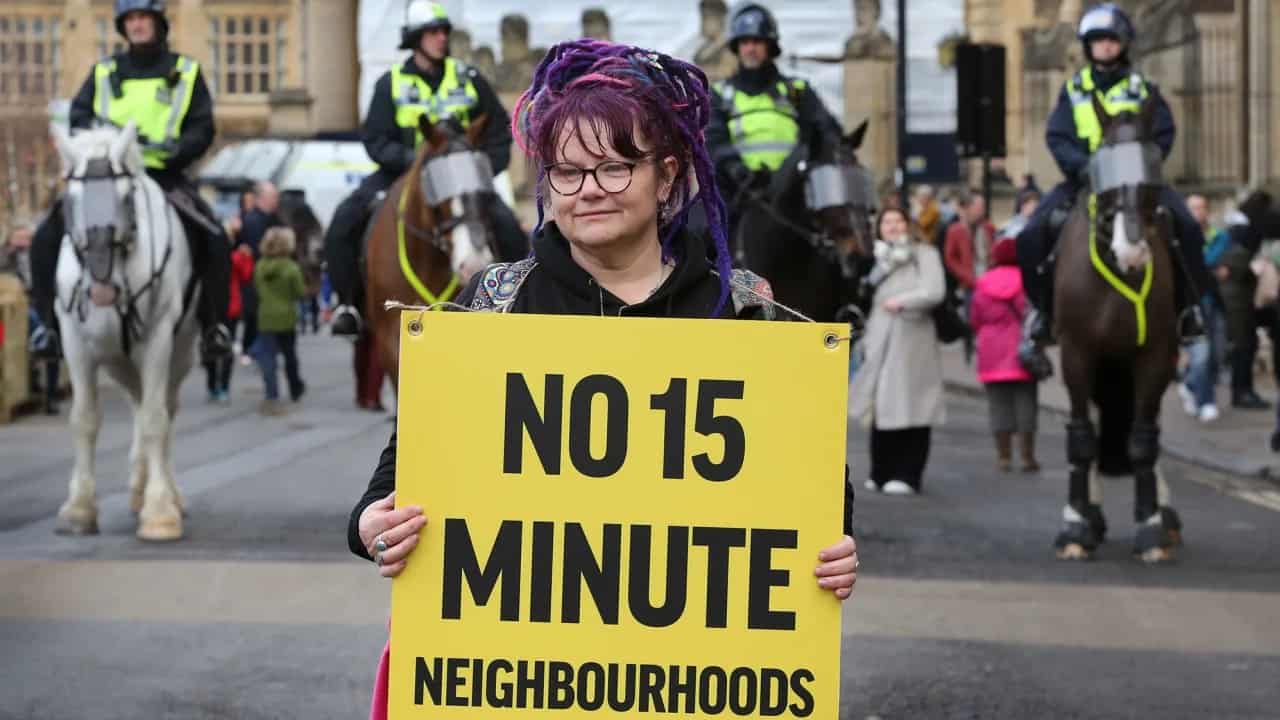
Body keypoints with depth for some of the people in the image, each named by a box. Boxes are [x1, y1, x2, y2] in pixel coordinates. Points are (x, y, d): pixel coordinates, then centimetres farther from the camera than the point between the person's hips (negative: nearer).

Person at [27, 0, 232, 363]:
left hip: (165, 177, -2)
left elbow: (202, 129, 3)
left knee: (213, 239, -23)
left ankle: (214, 324, -8)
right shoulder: (104, 72, 13)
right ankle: (52, 323, -1)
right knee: (47, 238, -13)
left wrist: (175, 149, -16)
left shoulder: (186, 72, 9)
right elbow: (78, 115, 4)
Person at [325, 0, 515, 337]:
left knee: (506, 225, -22)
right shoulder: (391, 83, -1)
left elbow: (499, 131, 9)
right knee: (345, 221, -21)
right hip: (402, 172, -1)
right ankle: (348, 302, -7)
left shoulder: (468, 79, 2)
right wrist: (411, 159, -22)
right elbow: (375, 139, -5)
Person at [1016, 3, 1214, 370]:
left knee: (1187, 227, -22)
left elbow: (1163, 135, 2)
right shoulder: (1073, 89, 9)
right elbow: (1057, 137, 0)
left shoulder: (1142, 88, 8)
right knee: (1033, 234, -21)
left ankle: (1187, 304, -4)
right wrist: (1082, 166, -18)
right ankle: (1042, 309, -3)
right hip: (1083, 179, 0)